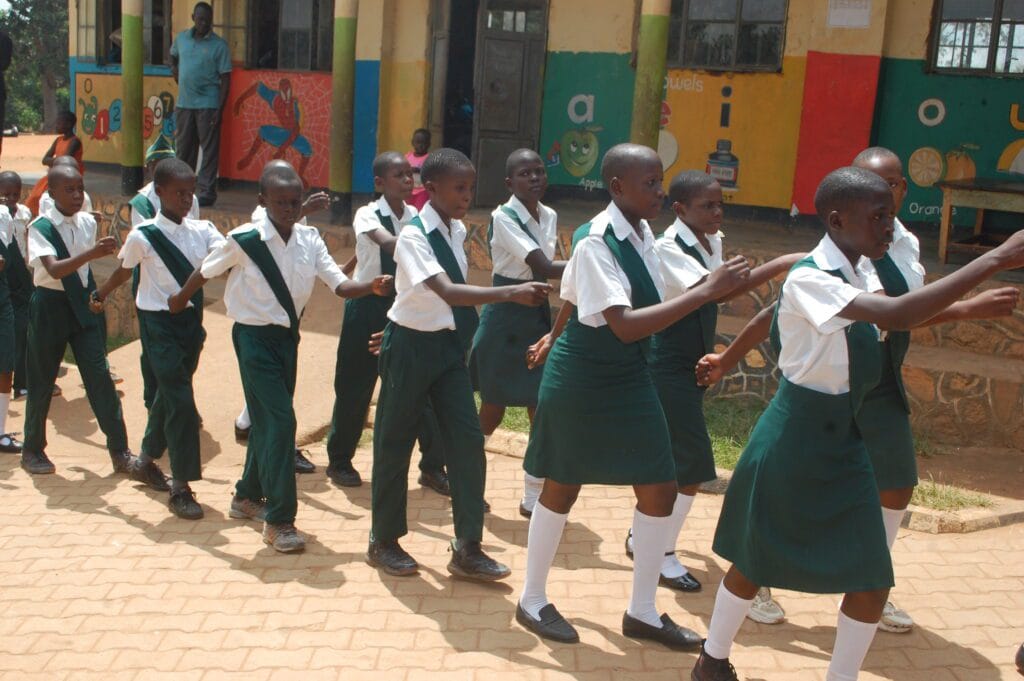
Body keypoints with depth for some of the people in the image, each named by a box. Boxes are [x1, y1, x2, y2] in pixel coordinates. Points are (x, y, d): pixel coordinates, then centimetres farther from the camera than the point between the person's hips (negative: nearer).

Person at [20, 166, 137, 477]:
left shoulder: (88, 222, 2)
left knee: (100, 376, -2)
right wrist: (92, 252, -42)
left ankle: (120, 451, 1)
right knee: (41, 381, 8)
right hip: (50, 306, -3)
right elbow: (54, 269, -29)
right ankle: (33, 450, 26)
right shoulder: (40, 227, -13)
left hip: (84, 303, 4)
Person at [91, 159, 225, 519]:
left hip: (192, 319, 5)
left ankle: (146, 460, 41)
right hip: (159, 323, -5)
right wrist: (99, 295, 21)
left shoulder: (202, 230, 1)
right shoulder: (143, 235, -11)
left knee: (168, 394, 19)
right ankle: (180, 488, -2)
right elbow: (124, 271, 7)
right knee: (180, 401, -9)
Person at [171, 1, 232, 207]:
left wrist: (220, 109, -14)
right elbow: (173, 57, 31)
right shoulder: (182, 38, 10)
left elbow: (225, 79, -6)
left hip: (207, 105, -5)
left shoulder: (219, 45, -4)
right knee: (184, 149, 11)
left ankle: (207, 192, 1)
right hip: (183, 103, 5)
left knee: (209, 150, -3)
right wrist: (178, 79, 16)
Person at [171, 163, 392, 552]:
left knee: (268, 420, 17)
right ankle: (278, 520, -4)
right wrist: (180, 301, 16)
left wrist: (373, 287, -29)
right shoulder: (244, 241, -14)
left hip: (287, 336, 6)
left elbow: (339, 285, -10)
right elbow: (205, 272, 2)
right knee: (280, 420, -13)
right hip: (254, 337, -5)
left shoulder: (309, 240, -3)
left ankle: (248, 496, 38)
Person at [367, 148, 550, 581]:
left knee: (467, 441, 1)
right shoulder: (413, 236, -19)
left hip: (449, 345, 7)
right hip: (411, 346, -7)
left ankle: (467, 549, 9)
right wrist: (513, 293, -42)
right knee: (394, 441, 6)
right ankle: (383, 541, 23)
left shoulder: (457, 231, 4)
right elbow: (447, 291, -34)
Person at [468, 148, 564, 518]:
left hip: (539, 316, 6)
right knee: (494, 409, 4)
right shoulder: (503, 217, -15)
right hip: (505, 319, -6)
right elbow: (545, 268, -26)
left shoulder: (550, 217, 7)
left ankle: (533, 498, 14)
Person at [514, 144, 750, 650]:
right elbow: (624, 325, -33)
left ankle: (642, 612, 24)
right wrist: (706, 291, -35)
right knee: (563, 488, 8)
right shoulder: (595, 243, -23)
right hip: (581, 381, -7)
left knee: (659, 490, 7)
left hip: (630, 379, 7)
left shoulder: (641, 233, 0)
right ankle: (532, 601, 29)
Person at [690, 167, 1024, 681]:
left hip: (842, 441, 7)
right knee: (756, 562, 10)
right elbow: (897, 315, -36)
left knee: (872, 582, 5)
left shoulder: (856, 277, 4)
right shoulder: (808, 280, -22)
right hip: (793, 440, -7)